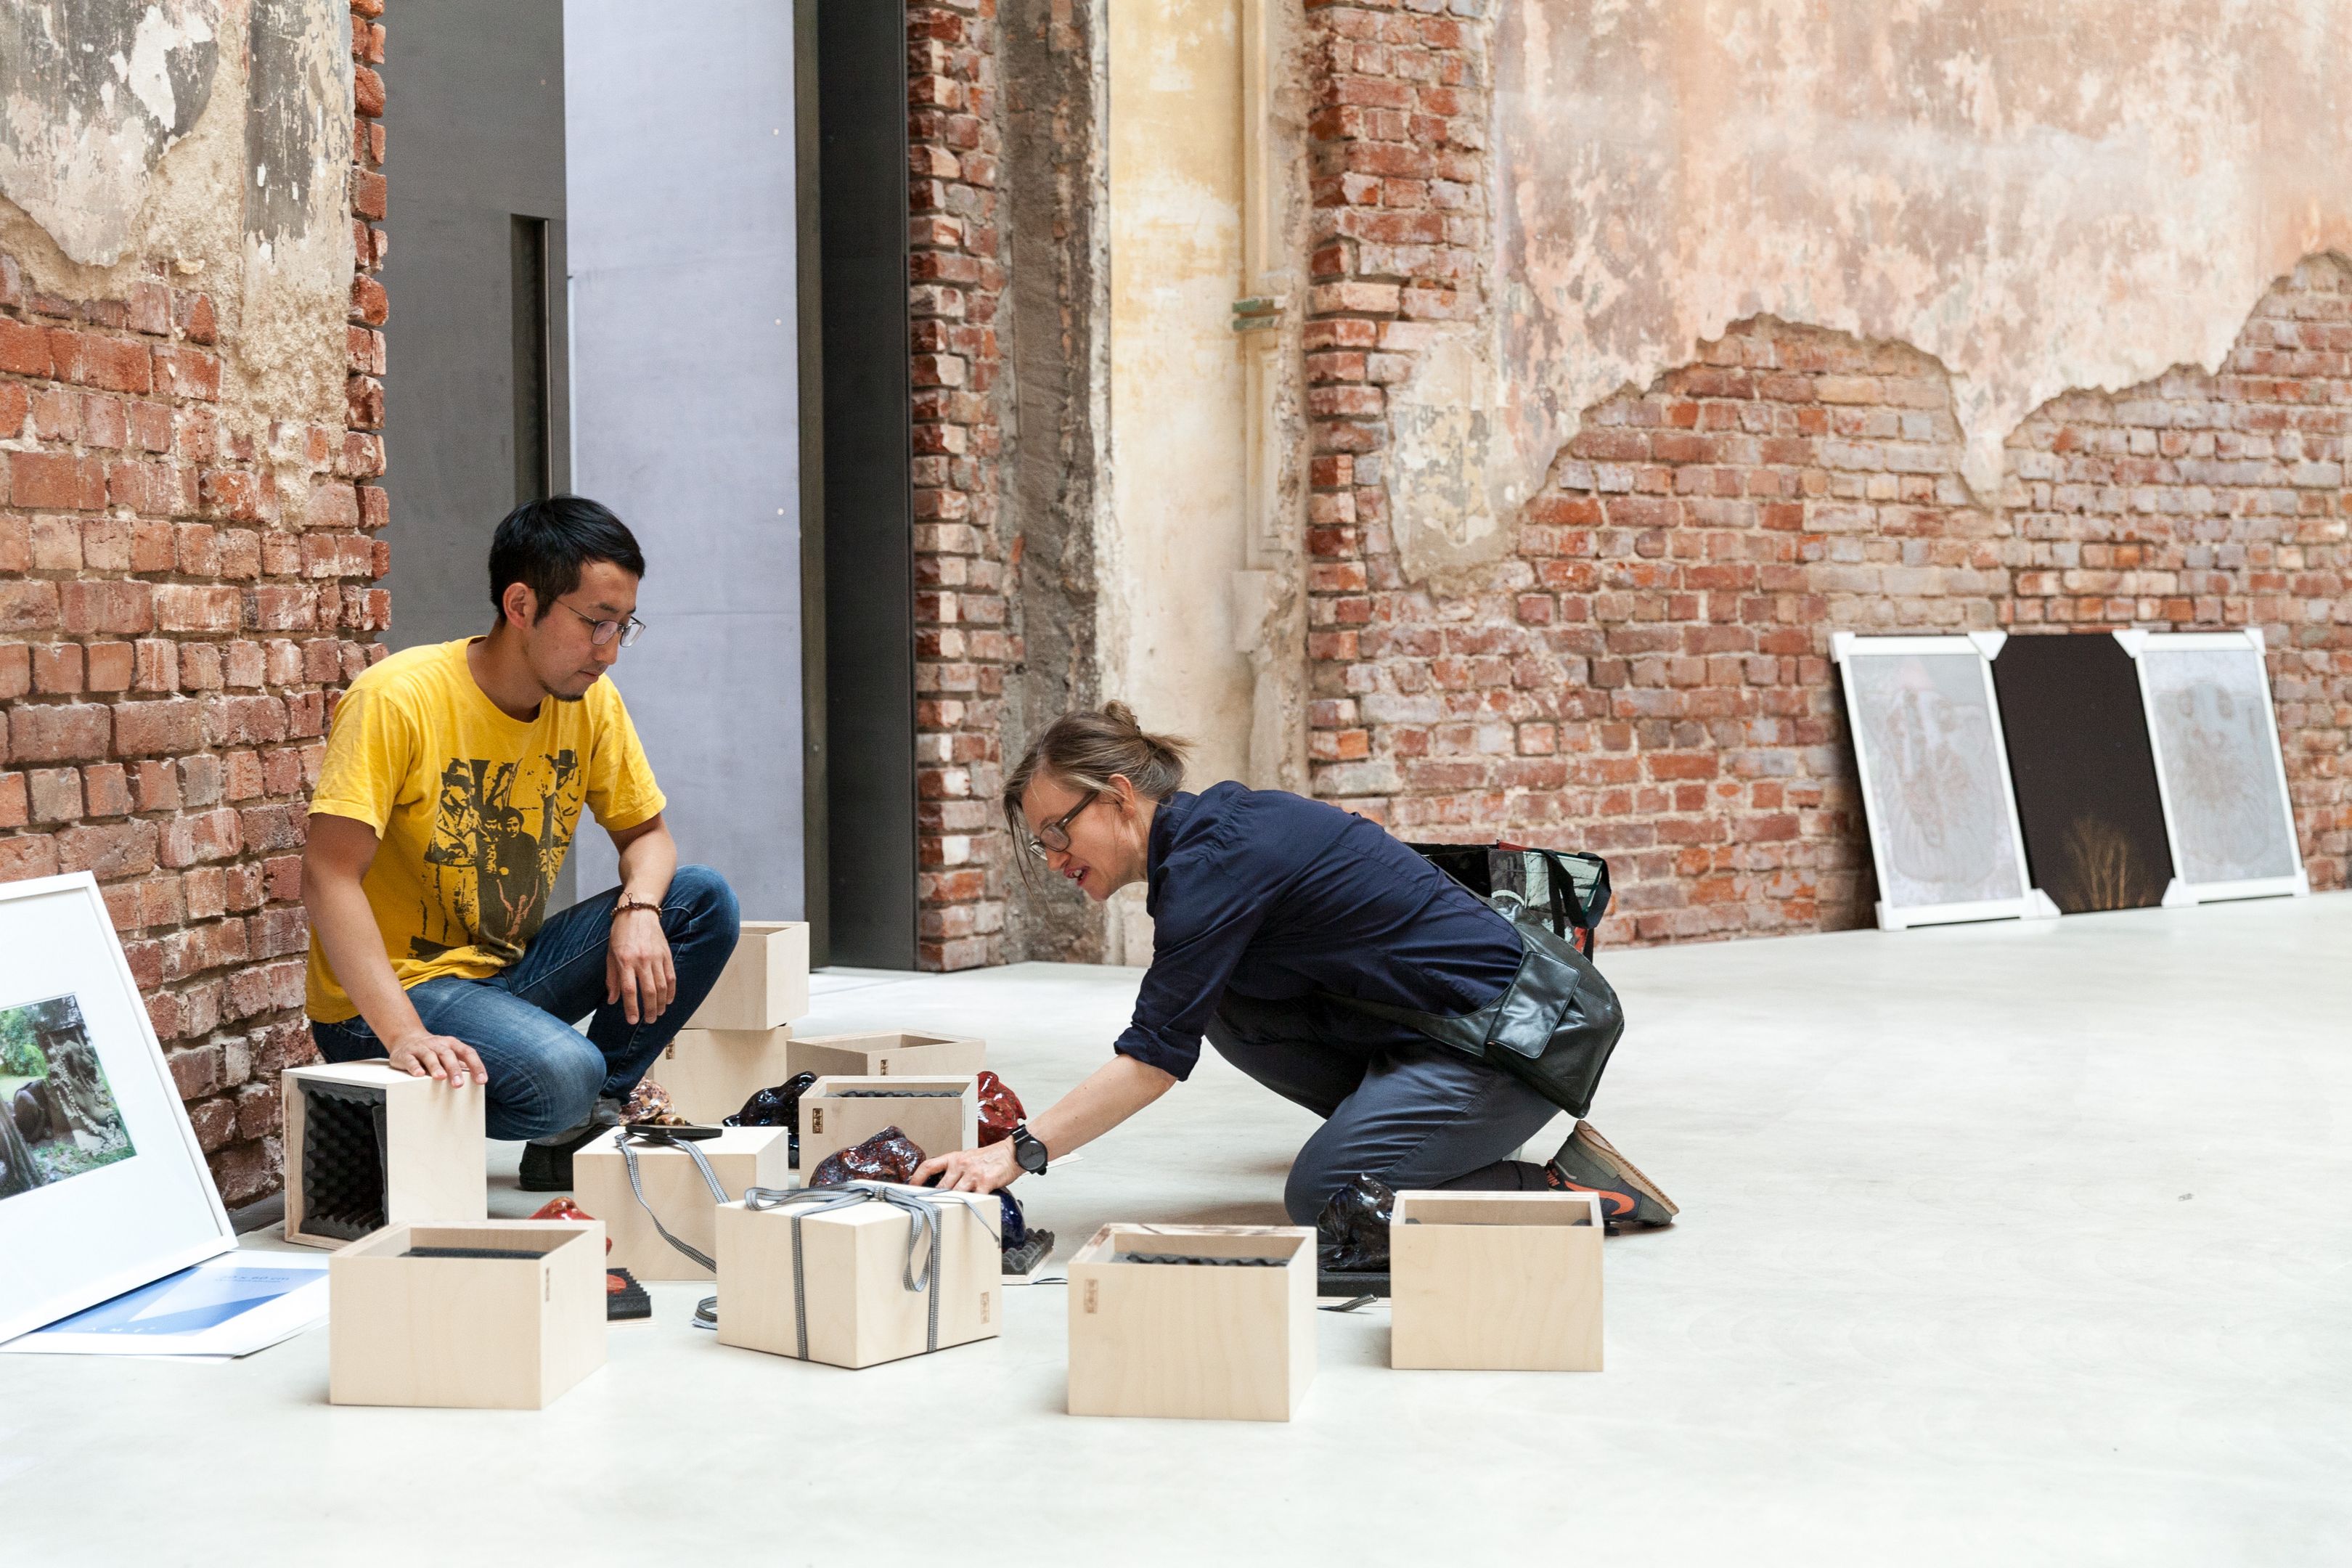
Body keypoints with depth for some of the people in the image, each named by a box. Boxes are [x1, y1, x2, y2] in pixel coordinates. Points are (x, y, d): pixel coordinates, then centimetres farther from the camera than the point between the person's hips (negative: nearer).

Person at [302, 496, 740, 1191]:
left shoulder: (591, 702, 1)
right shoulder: (398, 700, -19)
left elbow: (647, 833, 12)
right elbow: (329, 877, -24)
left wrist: (639, 910, -14)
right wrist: (405, 1034, -35)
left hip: (511, 969, 7)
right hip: (397, 989, -7)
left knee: (704, 900, -9)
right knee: (560, 1073, -34)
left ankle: (588, 1123, -2)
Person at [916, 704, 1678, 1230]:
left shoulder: (1214, 860, -18)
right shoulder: (1214, 830, 10)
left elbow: (1154, 1057, -21)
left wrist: (1017, 1153, -21)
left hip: (1530, 1027, -9)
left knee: (1321, 1201, -12)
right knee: (1229, 1009, 4)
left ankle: (1574, 1190, -5)